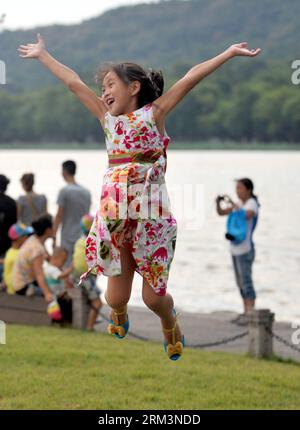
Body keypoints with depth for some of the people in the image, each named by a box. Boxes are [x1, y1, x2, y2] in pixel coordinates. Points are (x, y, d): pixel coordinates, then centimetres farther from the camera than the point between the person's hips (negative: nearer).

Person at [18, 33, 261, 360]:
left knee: (154, 297, -2)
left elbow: (191, 78, -3)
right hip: (114, 215, 3)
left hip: (151, 214, -3)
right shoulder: (107, 118, 13)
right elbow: (74, 82, 17)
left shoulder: (154, 113, 3)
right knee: (117, 297, 3)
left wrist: (230, 53, -4)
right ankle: (119, 317, 39)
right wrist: (43, 55, 24)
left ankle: (170, 325, 32)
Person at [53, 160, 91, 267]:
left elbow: (59, 215, -9)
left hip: (68, 238, -6)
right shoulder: (86, 192, 10)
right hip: (83, 237, 6)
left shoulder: (65, 191, -9)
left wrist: (53, 234, -2)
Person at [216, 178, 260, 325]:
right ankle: (246, 312, 15)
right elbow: (221, 213, 12)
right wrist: (218, 202, -7)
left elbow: (246, 216, -31)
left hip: (245, 248, -8)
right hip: (235, 248, 8)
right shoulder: (239, 203, 11)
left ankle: (251, 315, -9)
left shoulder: (252, 204, -11)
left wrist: (232, 203, -27)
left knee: (246, 281, -10)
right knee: (241, 282, 10)